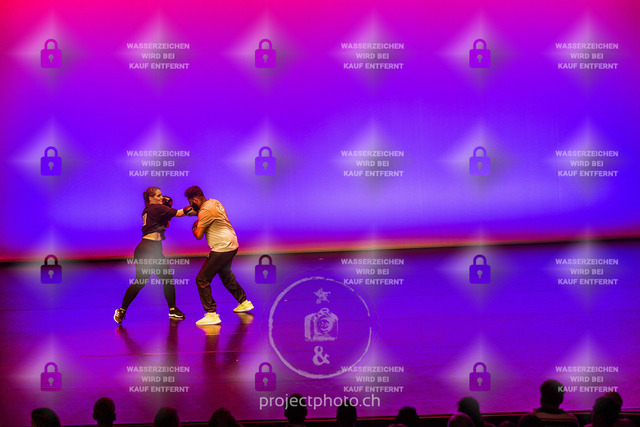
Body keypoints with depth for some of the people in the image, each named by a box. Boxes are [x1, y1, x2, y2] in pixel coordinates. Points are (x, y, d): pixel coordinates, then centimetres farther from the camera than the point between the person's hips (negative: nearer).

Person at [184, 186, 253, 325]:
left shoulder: (205, 211, -18)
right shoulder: (214, 202, 10)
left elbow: (198, 235, -16)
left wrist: (194, 227, 4)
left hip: (222, 249, -10)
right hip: (232, 245, 10)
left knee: (202, 280, -7)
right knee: (226, 275, 30)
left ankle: (211, 314, -11)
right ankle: (244, 302, 42)